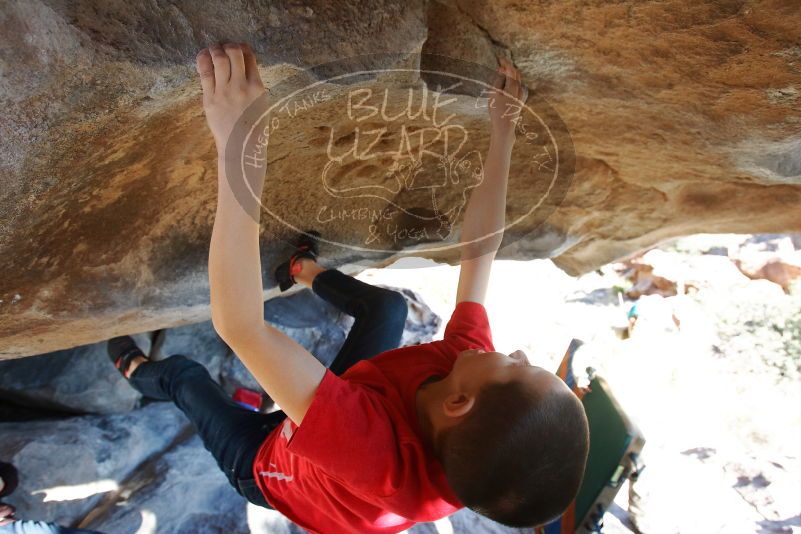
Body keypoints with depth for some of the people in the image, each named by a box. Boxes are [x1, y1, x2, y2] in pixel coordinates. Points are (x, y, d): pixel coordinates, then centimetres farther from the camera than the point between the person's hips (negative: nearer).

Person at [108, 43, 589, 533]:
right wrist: (503, 133, -23)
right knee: (389, 304, 6)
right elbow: (479, 251, -27)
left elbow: (239, 324, -60)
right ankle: (308, 273, 36)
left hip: (267, 467, -4)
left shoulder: (373, 451, -54)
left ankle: (139, 372, 52)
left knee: (182, 371, 14)